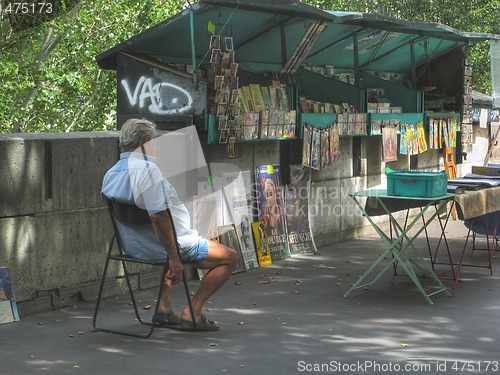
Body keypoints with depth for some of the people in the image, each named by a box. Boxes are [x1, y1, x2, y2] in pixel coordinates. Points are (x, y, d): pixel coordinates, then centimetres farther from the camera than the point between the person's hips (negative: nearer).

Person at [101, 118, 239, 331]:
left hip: (134, 247, 9)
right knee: (230, 258, 3)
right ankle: (192, 313, 1)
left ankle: (164, 308, 26)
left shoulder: (110, 175, 6)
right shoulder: (147, 169, -23)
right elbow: (158, 217, -31)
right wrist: (173, 258, -26)